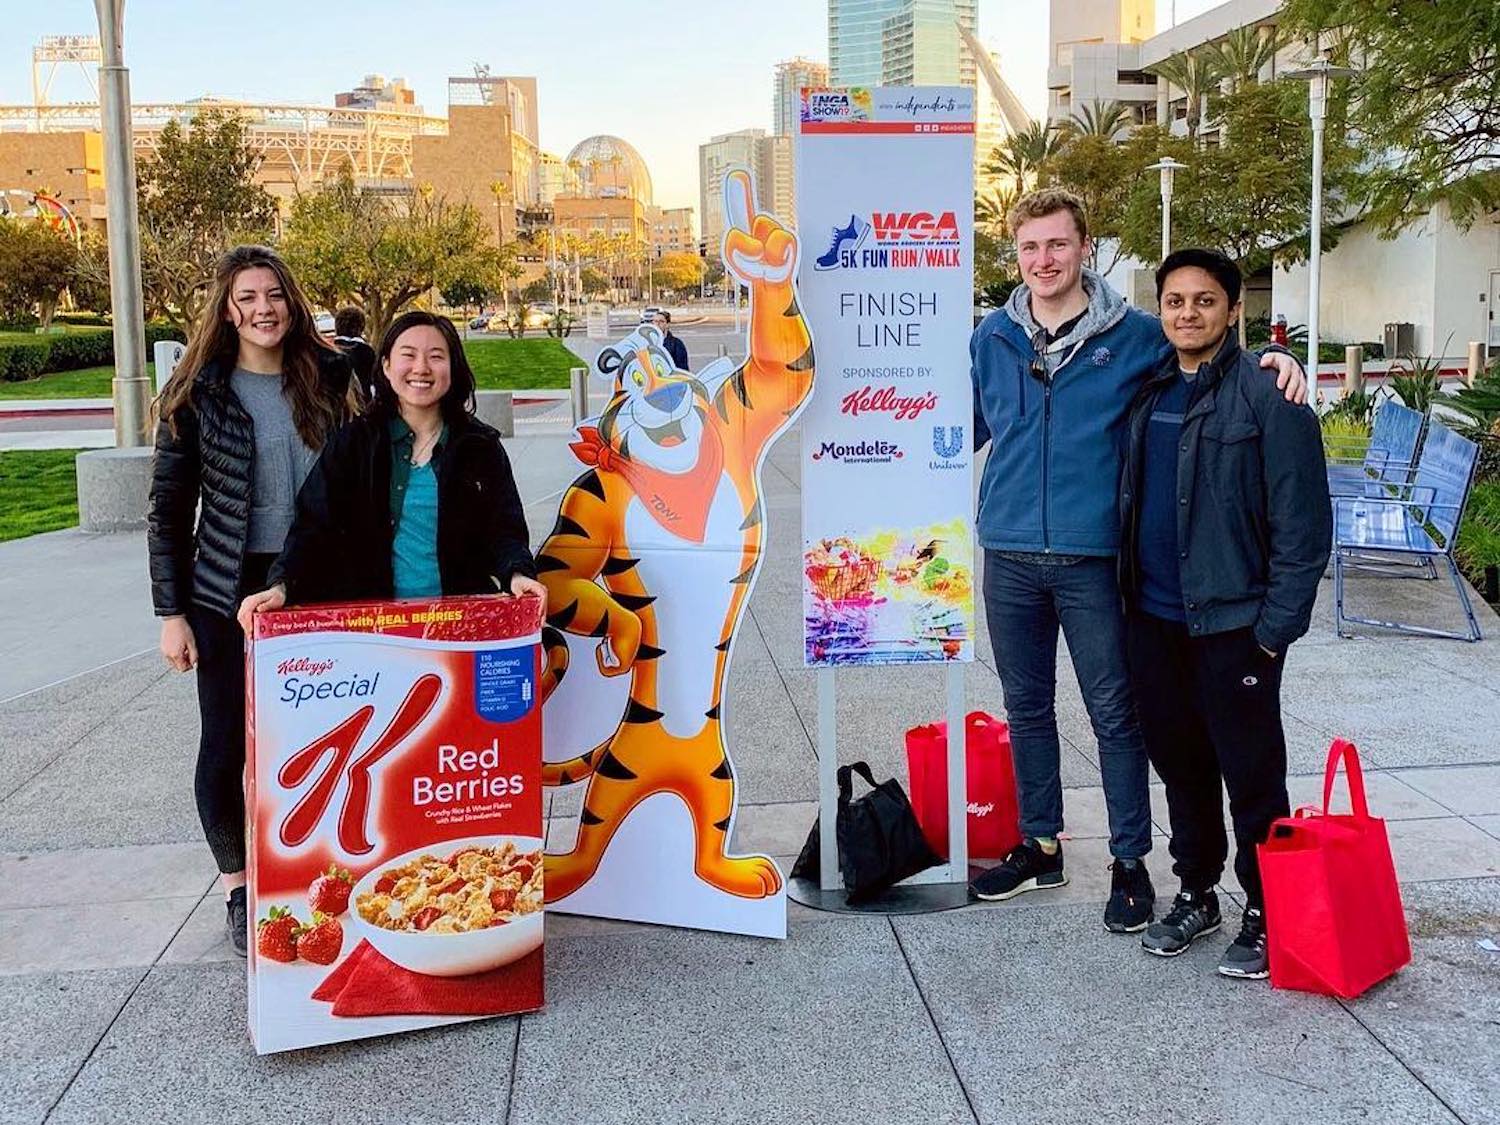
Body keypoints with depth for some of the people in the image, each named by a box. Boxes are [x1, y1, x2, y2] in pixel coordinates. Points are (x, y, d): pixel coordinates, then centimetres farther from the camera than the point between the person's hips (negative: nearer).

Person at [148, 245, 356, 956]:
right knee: (227, 743, 5)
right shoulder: (198, 391, -5)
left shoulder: (326, 378, 2)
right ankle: (237, 889, 22)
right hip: (227, 590, -2)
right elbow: (169, 508, -2)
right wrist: (172, 613, -5)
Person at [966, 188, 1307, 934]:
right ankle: (1040, 845, 31)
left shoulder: (1133, 336, -1)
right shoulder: (991, 339, 6)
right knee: (1026, 708, 14)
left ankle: (1129, 860, 19)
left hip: (1090, 557, -3)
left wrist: (1273, 360, -5)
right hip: (1008, 556, 3)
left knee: (1114, 714, 4)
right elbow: (964, 427, 18)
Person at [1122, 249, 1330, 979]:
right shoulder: (1147, 394, 9)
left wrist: (1277, 626, -14)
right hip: (1154, 618, 6)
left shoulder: (1269, 397, -10)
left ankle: (1266, 915, 19)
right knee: (1180, 763, 16)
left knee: (1251, 774, 5)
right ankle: (1195, 894, 31)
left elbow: (1303, 523, -12)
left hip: (1233, 622, -6)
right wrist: (1129, 594, 9)